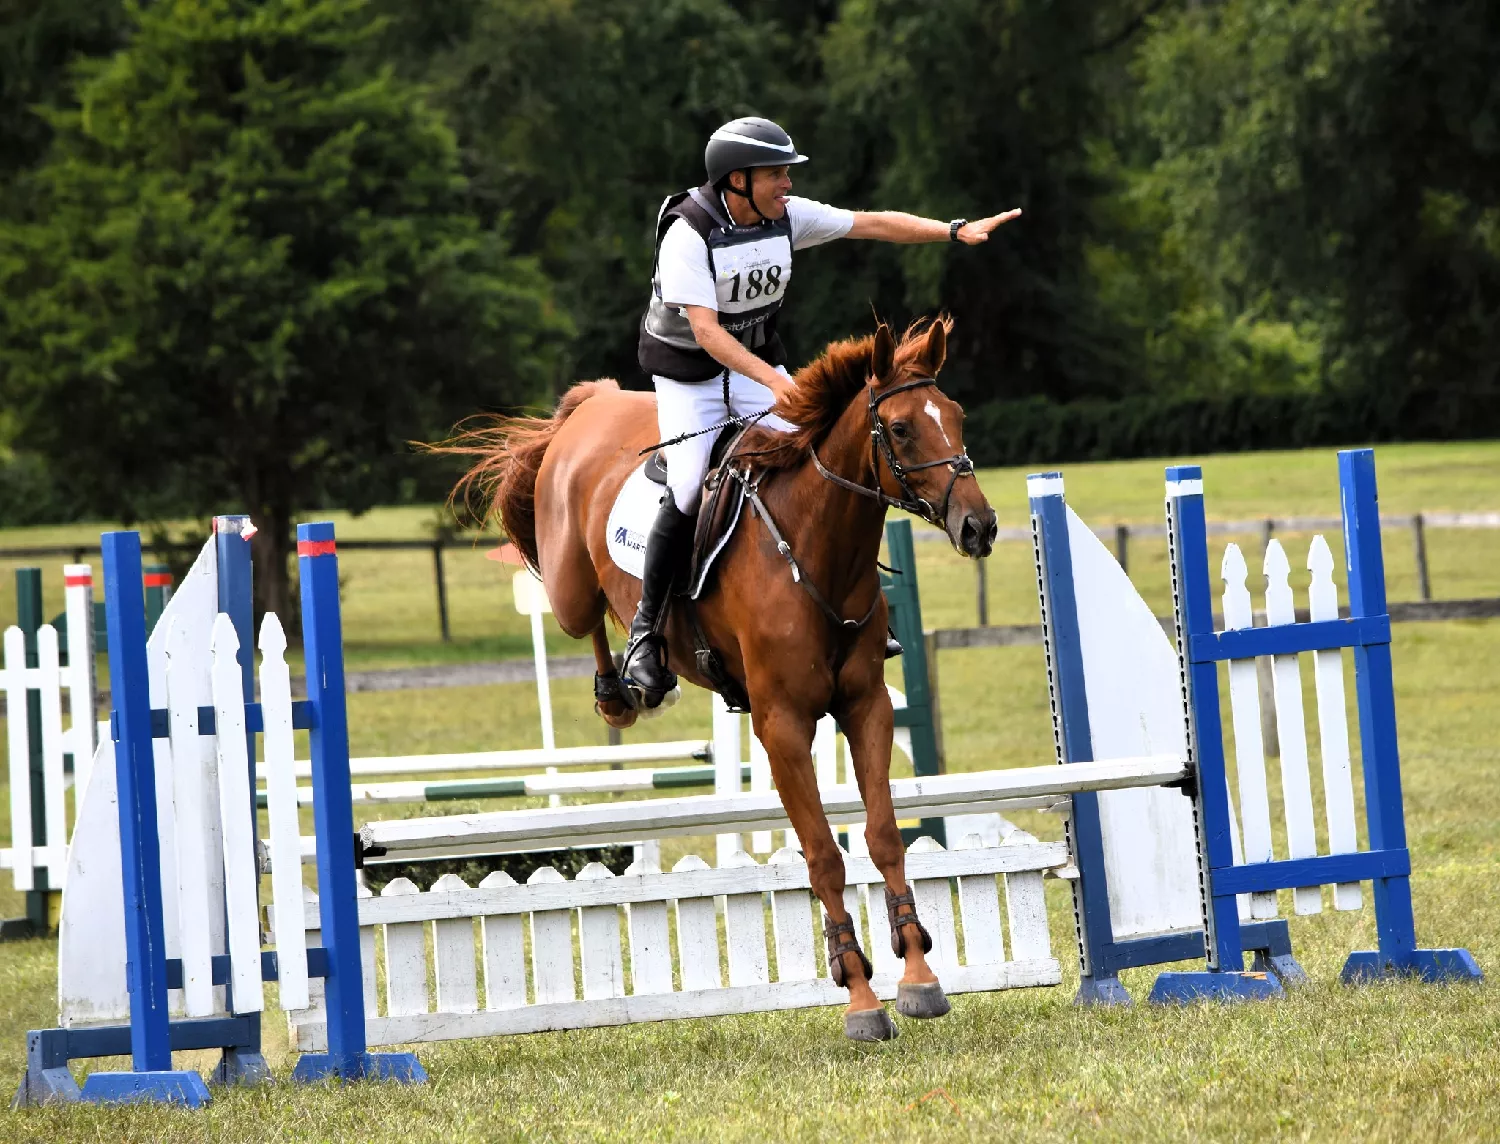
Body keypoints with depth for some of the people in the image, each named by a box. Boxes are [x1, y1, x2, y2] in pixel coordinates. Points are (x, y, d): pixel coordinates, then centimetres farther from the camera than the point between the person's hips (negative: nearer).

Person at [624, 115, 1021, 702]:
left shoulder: (786, 217, -7)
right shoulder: (688, 235, -24)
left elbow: (874, 224, -4)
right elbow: (705, 329, -31)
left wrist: (955, 231, -13)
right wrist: (771, 380, -42)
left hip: (759, 360, 6)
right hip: (690, 372, -5)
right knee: (688, 494, -21)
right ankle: (645, 628, -7)